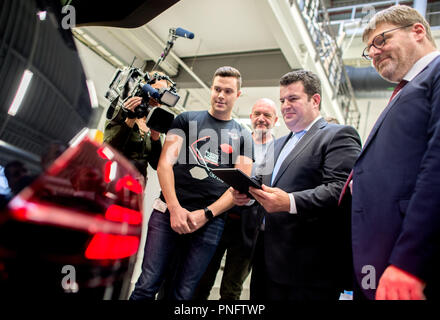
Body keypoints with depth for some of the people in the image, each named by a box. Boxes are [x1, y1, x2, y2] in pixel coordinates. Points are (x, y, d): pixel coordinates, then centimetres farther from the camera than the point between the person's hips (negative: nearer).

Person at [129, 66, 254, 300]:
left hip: (209, 222, 1)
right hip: (168, 211, 0)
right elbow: (165, 163, 2)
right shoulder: (187, 120, 11)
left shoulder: (243, 136, 13)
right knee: (146, 286, -1)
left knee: (182, 294, 7)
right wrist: (175, 208, -12)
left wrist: (205, 214, -8)